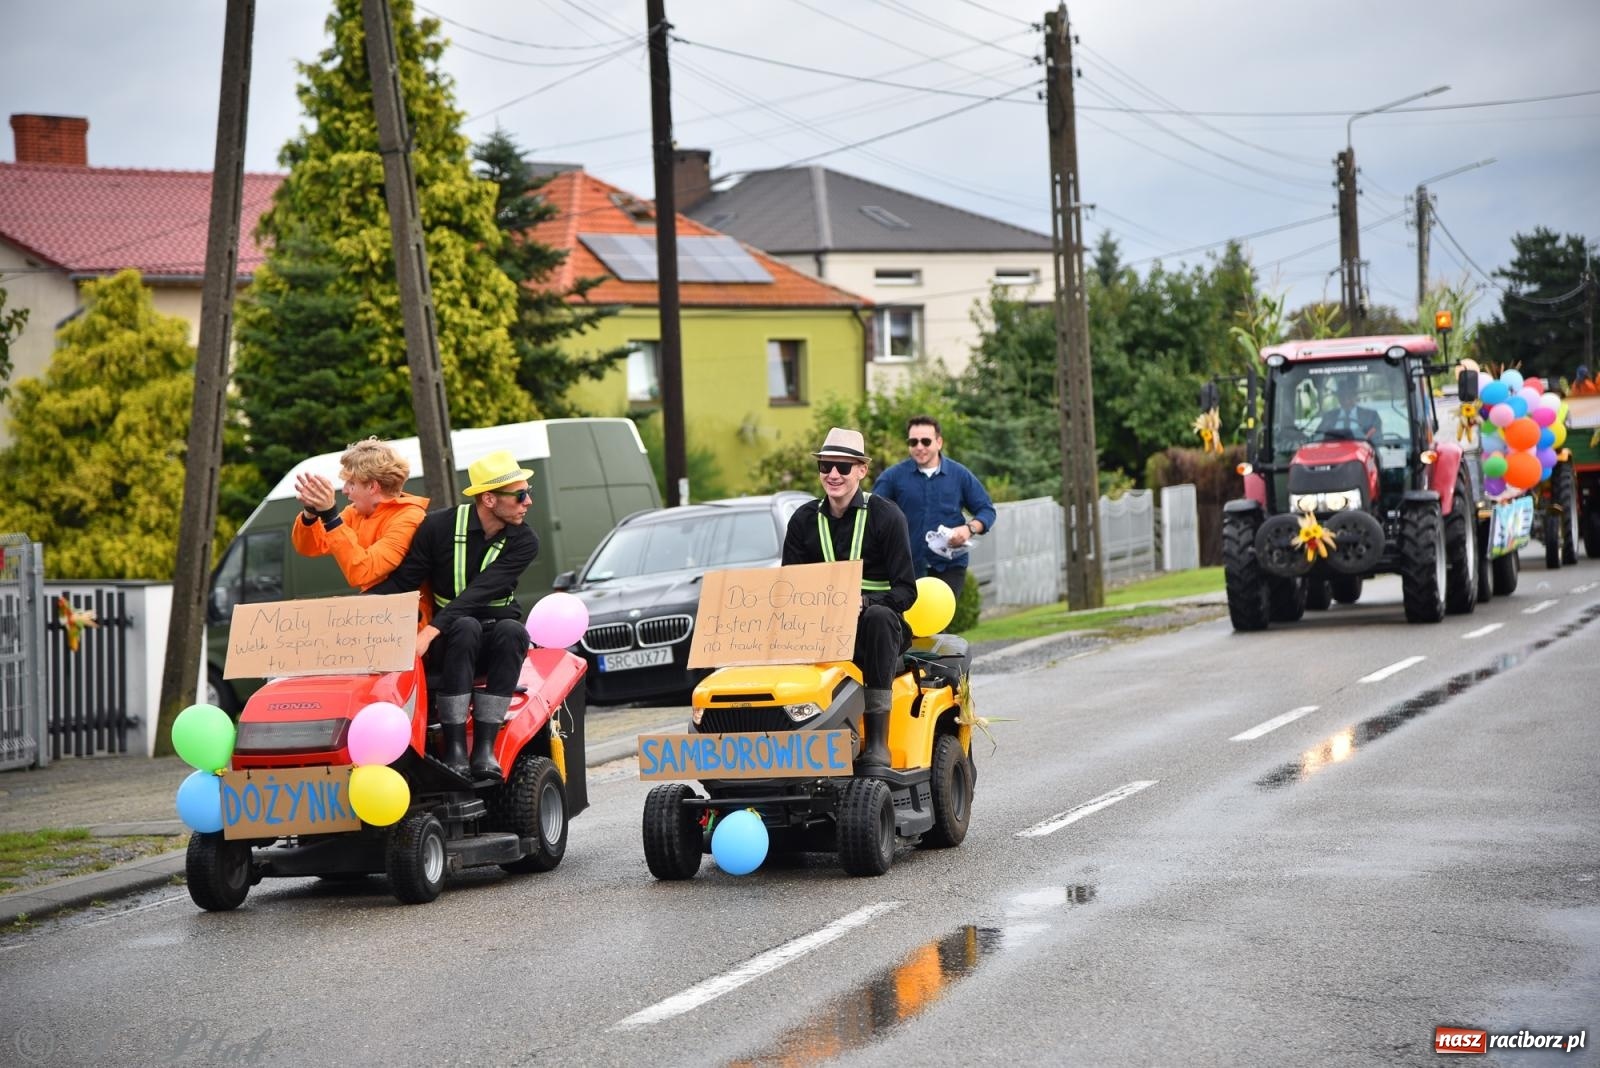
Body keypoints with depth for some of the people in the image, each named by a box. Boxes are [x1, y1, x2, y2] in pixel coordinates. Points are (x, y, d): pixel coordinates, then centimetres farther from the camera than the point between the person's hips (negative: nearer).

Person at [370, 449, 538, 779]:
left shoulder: (523, 542, -7)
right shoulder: (440, 527, -6)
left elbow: (480, 594, -20)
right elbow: (400, 582, -6)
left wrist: (431, 630, -34)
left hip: (493, 639, 1)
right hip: (450, 642, -1)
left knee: (512, 630, -33)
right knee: (465, 627, -35)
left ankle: (484, 747, -34)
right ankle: (453, 747, -34)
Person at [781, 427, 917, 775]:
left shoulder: (885, 516, -2)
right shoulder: (805, 520, 10)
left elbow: (905, 591, -7)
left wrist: (863, 602, -27)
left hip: (879, 628, -3)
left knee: (878, 617, -37)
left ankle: (877, 743, -36)